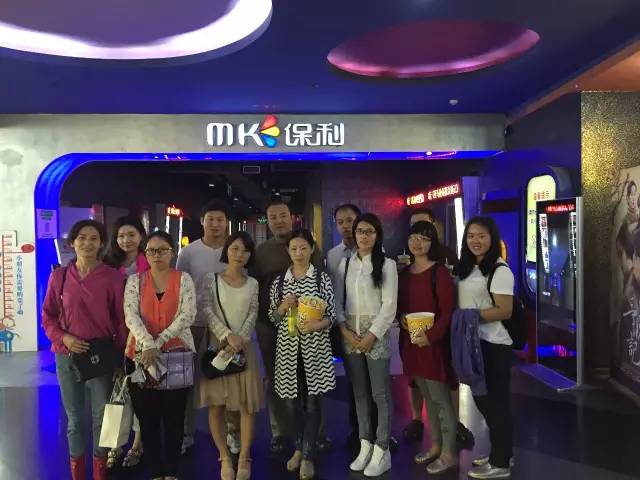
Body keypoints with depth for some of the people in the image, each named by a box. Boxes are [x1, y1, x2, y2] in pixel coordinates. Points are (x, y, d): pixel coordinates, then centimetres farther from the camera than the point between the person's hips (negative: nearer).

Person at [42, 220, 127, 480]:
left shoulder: (113, 277, -5)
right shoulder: (59, 276, 1)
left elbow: (121, 319, -1)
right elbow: (48, 316, 7)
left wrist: (120, 356, -3)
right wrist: (63, 338, -10)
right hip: (67, 356, 2)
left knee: (102, 418, 7)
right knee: (74, 419, 13)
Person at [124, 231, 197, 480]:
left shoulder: (183, 279, 1)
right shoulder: (135, 280, 4)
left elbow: (188, 315, -9)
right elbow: (131, 316, -7)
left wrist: (159, 342, -16)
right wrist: (148, 345, -22)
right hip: (142, 355, 1)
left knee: (174, 416, 7)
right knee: (147, 416, 8)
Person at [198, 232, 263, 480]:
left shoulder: (253, 284, 9)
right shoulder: (211, 279, 2)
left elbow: (253, 315, 1)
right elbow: (207, 311, -8)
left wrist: (240, 340, -15)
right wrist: (228, 336, -18)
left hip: (244, 348, 2)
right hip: (217, 346, -1)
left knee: (248, 404, 1)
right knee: (216, 405, 2)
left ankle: (244, 458, 11)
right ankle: (225, 458, 15)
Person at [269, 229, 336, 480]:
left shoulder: (323, 278, -2)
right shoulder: (279, 281, 5)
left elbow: (331, 315, -3)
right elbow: (272, 317, 8)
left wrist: (317, 324, -22)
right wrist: (283, 306, -11)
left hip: (315, 346, -2)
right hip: (288, 346, 2)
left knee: (312, 402, 3)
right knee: (292, 401, 11)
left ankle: (308, 455, 16)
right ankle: (299, 448, 32)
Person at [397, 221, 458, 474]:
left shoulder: (440, 272, -10)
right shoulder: (404, 273, 11)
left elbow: (448, 311, -14)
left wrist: (431, 336, -23)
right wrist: (401, 318, -3)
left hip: (433, 343, -6)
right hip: (411, 342, 7)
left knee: (441, 399, 1)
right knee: (428, 398, 16)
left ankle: (449, 453, 13)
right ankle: (435, 445, 29)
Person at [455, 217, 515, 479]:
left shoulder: (499, 270, -13)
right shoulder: (465, 268, 11)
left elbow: (504, 311, -19)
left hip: (493, 345, -8)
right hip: (472, 343, 8)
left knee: (495, 402, 4)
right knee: (483, 399, 17)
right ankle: (500, 453, 34)